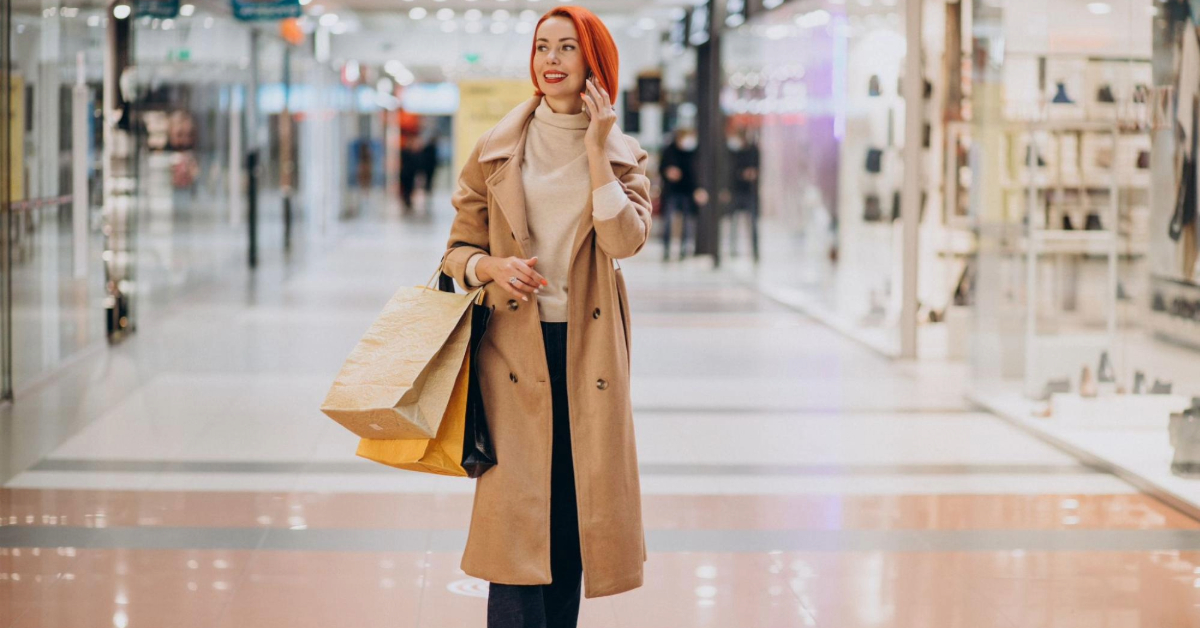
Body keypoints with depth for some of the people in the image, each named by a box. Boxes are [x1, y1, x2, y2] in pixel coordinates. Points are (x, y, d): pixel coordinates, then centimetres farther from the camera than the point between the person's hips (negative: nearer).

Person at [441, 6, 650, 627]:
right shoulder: (497, 151, 5)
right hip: (514, 348, -1)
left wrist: (595, 149, -11)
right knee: (516, 513, -9)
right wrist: (492, 267, -12)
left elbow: (625, 240, -12)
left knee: (576, 510, 4)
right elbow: (458, 250, 9)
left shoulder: (621, 155, 6)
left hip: (589, 351, 1)